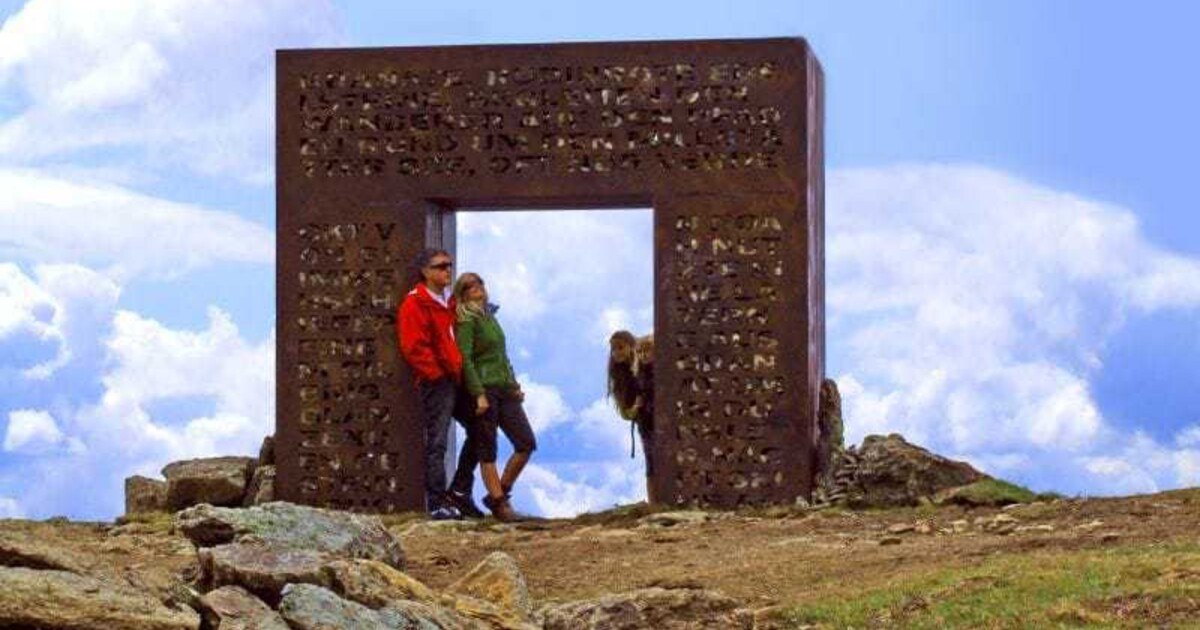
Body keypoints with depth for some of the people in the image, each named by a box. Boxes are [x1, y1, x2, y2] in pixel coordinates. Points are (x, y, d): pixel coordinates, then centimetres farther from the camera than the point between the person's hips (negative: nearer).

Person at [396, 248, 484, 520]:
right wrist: (438, 373, -16)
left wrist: (460, 370, 13)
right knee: (437, 442, -9)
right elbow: (413, 347, -16)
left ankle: (459, 491, 21)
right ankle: (437, 502, -8)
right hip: (435, 382, -9)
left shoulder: (448, 303, 20)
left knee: (477, 429, 13)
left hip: (455, 380, 9)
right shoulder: (414, 304, -8)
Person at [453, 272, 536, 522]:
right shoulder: (467, 321, -7)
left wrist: (514, 384, 17)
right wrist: (479, 394, -20)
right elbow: (466, 360, -14)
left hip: (505, 389, 8)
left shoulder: (489, 316, 17)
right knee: (488, 450, -3)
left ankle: (500, 493, 11)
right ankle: (499, 503, 1)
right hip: (484, 387, -8)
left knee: (526, 443, 2)